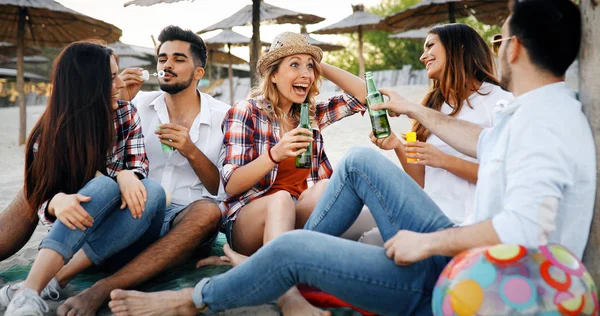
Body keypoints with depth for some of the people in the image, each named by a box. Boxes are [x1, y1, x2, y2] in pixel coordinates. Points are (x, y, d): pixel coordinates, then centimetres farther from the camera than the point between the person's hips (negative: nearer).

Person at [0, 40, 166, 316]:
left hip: (127, 231, 3)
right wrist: (58, 202, -37)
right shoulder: (49, 135, -10)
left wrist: (127, 175, -33)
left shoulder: (125, 114, -3)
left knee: (153, 192, -31)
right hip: (77, 228, -2)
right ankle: (29, 292, -46)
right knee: (104, 185, -35)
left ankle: (55, 282, -35)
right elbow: (43, 202, -11)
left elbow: (138, 164, -7)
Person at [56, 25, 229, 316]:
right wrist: (122, 103, -7)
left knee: (208, 211, -36)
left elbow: (223, 189, 0)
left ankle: (102, 289, -40)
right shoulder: (142, 104, 9)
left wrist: (191, 151, -16)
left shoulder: (223, 117, 2)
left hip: (186, 220, -2)